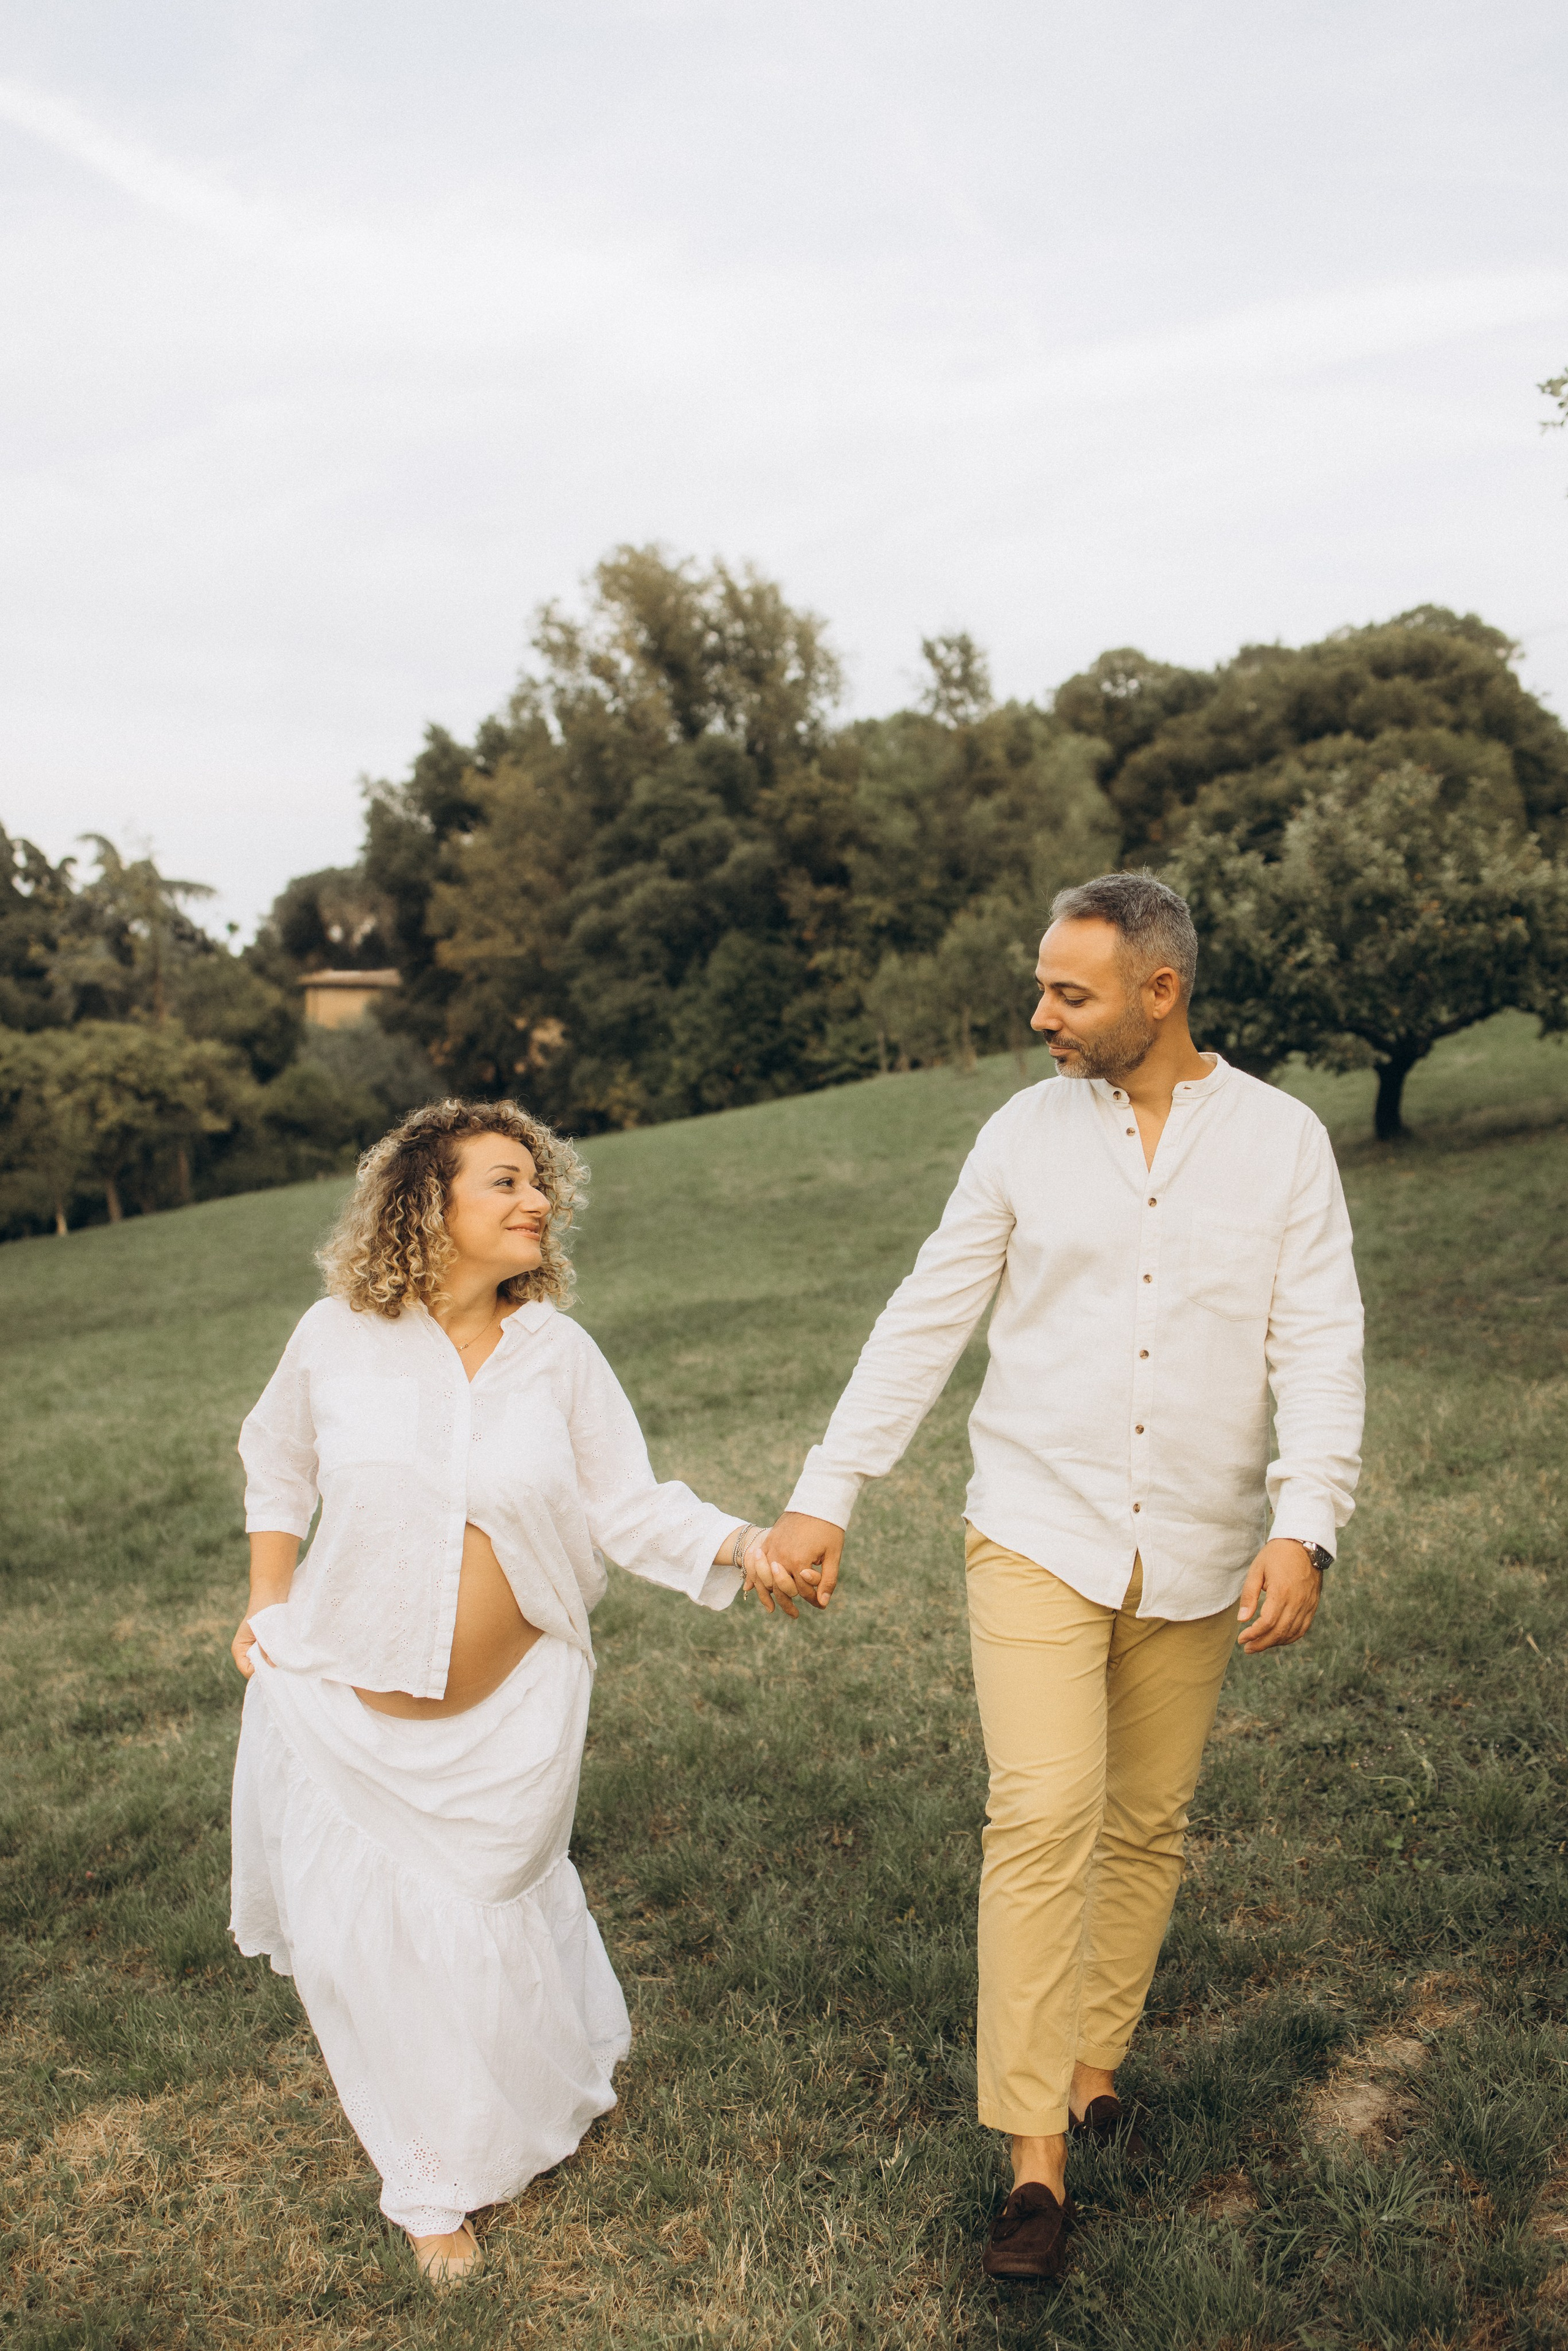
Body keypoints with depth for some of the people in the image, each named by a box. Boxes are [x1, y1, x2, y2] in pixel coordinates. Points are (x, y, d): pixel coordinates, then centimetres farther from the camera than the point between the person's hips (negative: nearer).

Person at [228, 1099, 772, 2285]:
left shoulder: (558, 1353, -9)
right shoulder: (339, 1338, -10)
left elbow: (632, 1507, -9)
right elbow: (276, 1461, 9)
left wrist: (751, 1543, -23)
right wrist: (269, 1603, 5)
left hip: (505, 1713, 0)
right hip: (344, 1699, 0)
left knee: (491, 1917, 12)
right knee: (362, 1929, 7)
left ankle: (499, 2137, 44)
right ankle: (433, 2183, 33)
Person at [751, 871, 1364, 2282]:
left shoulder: (1281, 1140, -2)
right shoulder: (1026, 1133, -1)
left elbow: (1321, 1347, -5)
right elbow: (924, 1325, 2)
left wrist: (1304, 1528, -18)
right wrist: (823, 1500, -1)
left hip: (1195, 1556, 1)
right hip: (1038, 1533, -1)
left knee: (1148, 1824, 12)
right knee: (1045, 1815, -10)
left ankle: (1091, 2067, 33)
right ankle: (1037, 2162, 0)